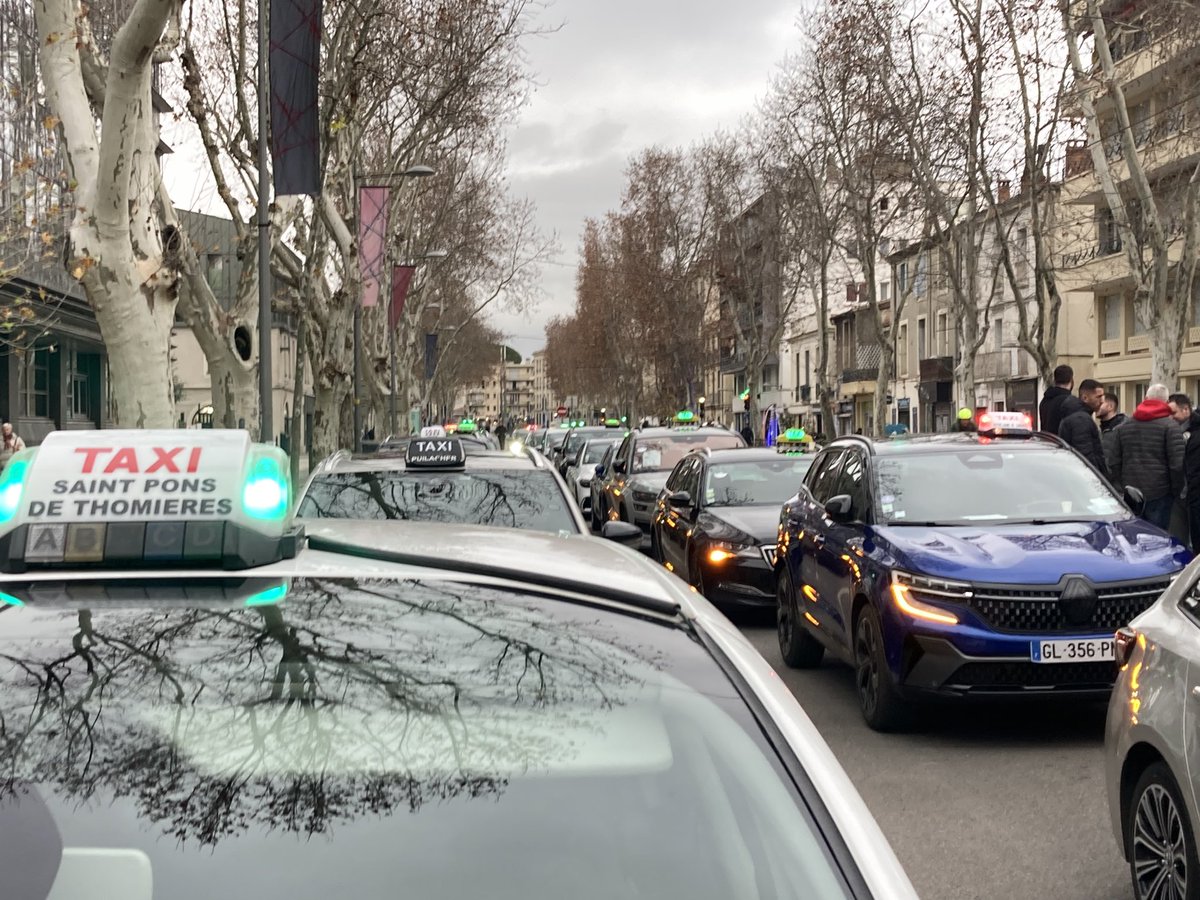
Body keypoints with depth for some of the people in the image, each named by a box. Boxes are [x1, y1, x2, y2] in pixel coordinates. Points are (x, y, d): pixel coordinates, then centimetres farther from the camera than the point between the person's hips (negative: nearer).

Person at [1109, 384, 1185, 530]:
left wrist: (1120, 488, 16)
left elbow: (1114, 463, 10)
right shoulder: (1170, 426, -6)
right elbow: (1177, 464, -11)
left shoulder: (1123, 427, 10)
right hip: (1159, 493, -5)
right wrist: (1176, 491, 0)